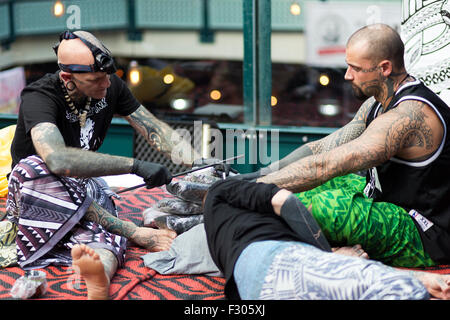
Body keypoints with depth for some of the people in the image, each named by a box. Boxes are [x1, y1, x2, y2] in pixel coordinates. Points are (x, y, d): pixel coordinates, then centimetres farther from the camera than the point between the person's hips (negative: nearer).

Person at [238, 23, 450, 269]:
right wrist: (261, 175, 0)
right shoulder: (378, 102, 5)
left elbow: (324, 166, -30)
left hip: (426, 239, -10)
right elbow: (324, 148, 8)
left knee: (330, 205, -30)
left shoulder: (409, 115, -27)